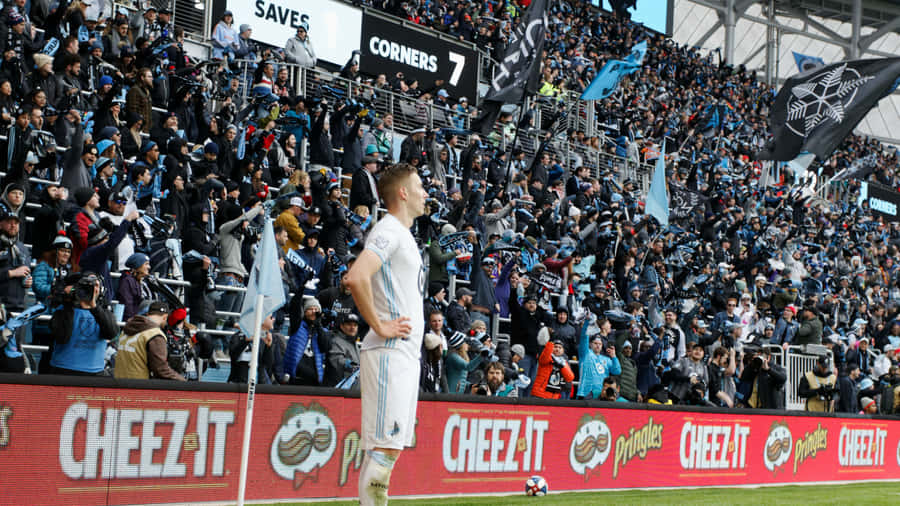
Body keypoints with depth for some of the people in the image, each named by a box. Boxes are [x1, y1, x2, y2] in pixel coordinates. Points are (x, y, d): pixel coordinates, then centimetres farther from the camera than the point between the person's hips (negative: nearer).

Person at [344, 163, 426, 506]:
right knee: (384, 446, -12)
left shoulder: (403, 234, 21)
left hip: (406, 354, 10)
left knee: (390, 445, 11)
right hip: (389, 352, -10)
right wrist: (380, 326, -19)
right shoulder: (389, 230, -10)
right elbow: (356, 278, -26)